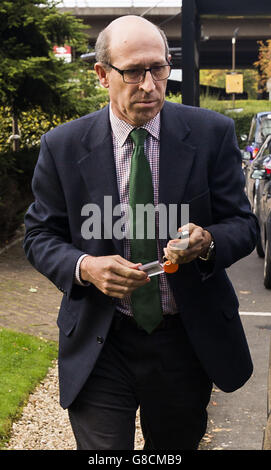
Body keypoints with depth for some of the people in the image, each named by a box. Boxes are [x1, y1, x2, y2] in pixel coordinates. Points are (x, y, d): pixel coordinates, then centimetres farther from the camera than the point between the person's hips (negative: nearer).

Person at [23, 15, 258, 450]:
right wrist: (82, 266, -20)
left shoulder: (211, 133, -5)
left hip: (189, 341, 1)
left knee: (176, 448, 20)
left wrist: (207, 242, -25)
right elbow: (40, 236, 2)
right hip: (98, 346, -1)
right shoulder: (63, 146, -4)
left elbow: (243, 224, -1)